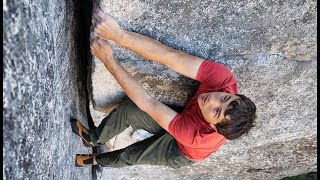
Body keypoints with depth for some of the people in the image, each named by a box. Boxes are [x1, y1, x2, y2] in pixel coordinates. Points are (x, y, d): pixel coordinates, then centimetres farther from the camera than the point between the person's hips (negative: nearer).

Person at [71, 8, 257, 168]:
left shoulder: (198, 137, -46)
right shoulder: (224, 79, -39)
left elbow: (147, 103, -44)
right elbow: (172, 56, -47)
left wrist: (109, 60, -45)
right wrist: (120, 35, -55)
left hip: (180, 153, -3)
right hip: (183, 122, 4)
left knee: (128, 156, 7)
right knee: (127, 109, -7)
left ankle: (98, 159, 43)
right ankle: (94, 138, 23)